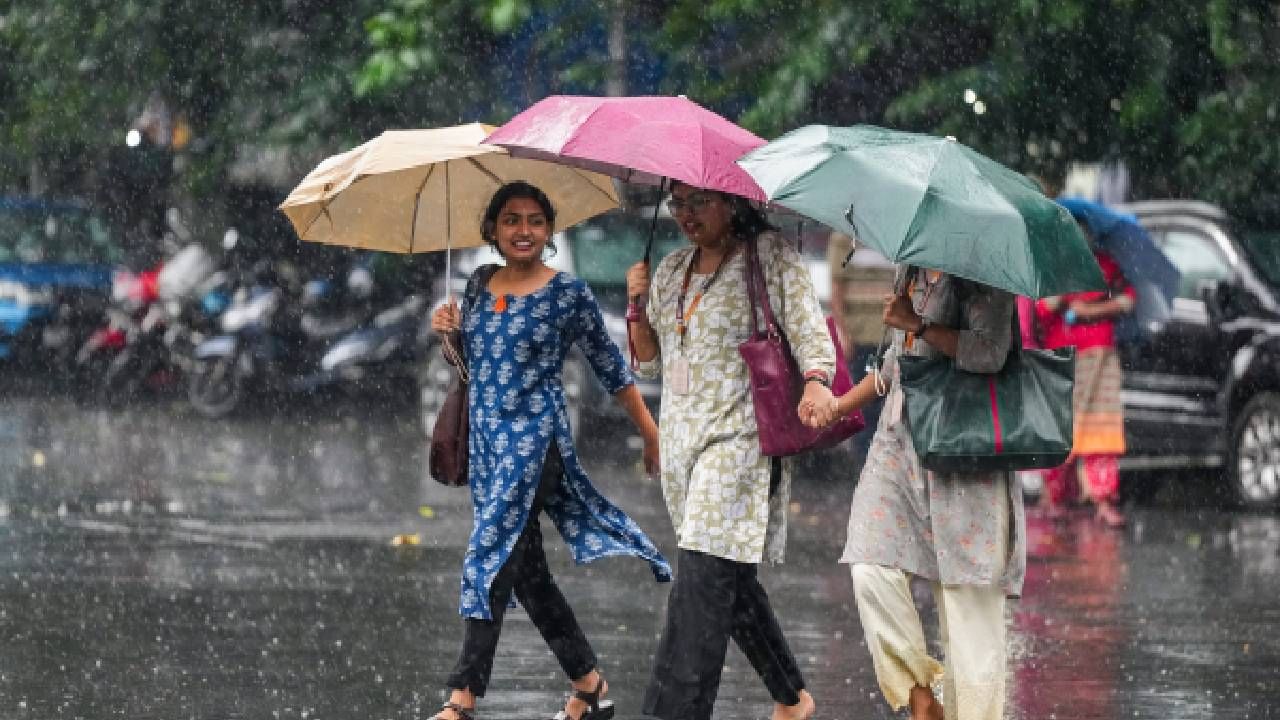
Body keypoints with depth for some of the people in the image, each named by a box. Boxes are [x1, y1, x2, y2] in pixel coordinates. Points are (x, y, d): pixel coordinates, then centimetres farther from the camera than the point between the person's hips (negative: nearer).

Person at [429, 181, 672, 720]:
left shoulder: (568, 294, -6)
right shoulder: (480, 285, 9)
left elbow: (610, 368, 0)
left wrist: (651, 434, 3)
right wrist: (450, 330, 1)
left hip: (535, 438, -6)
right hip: (487, 441, 6)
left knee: (492, 558, -13)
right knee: (527, 571, 8)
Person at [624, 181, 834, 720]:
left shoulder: (772, 259, -3)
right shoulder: (671, 270, 15)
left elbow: (811, 334, -10)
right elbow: (649, 363, 18)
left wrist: (817, 382, -31)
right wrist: (638, 306, 1)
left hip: (740, 439, -7)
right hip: (682, 442, 7)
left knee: (703, 581, -17)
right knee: (731, 580, 12)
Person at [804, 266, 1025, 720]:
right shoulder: (911, 272, 19)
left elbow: (990, 353, -19)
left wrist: (917, 324, -17)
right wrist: (837, 406, 29)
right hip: (898, 443, 7)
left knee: (968, 605, -7)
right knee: (872, 572, -12)